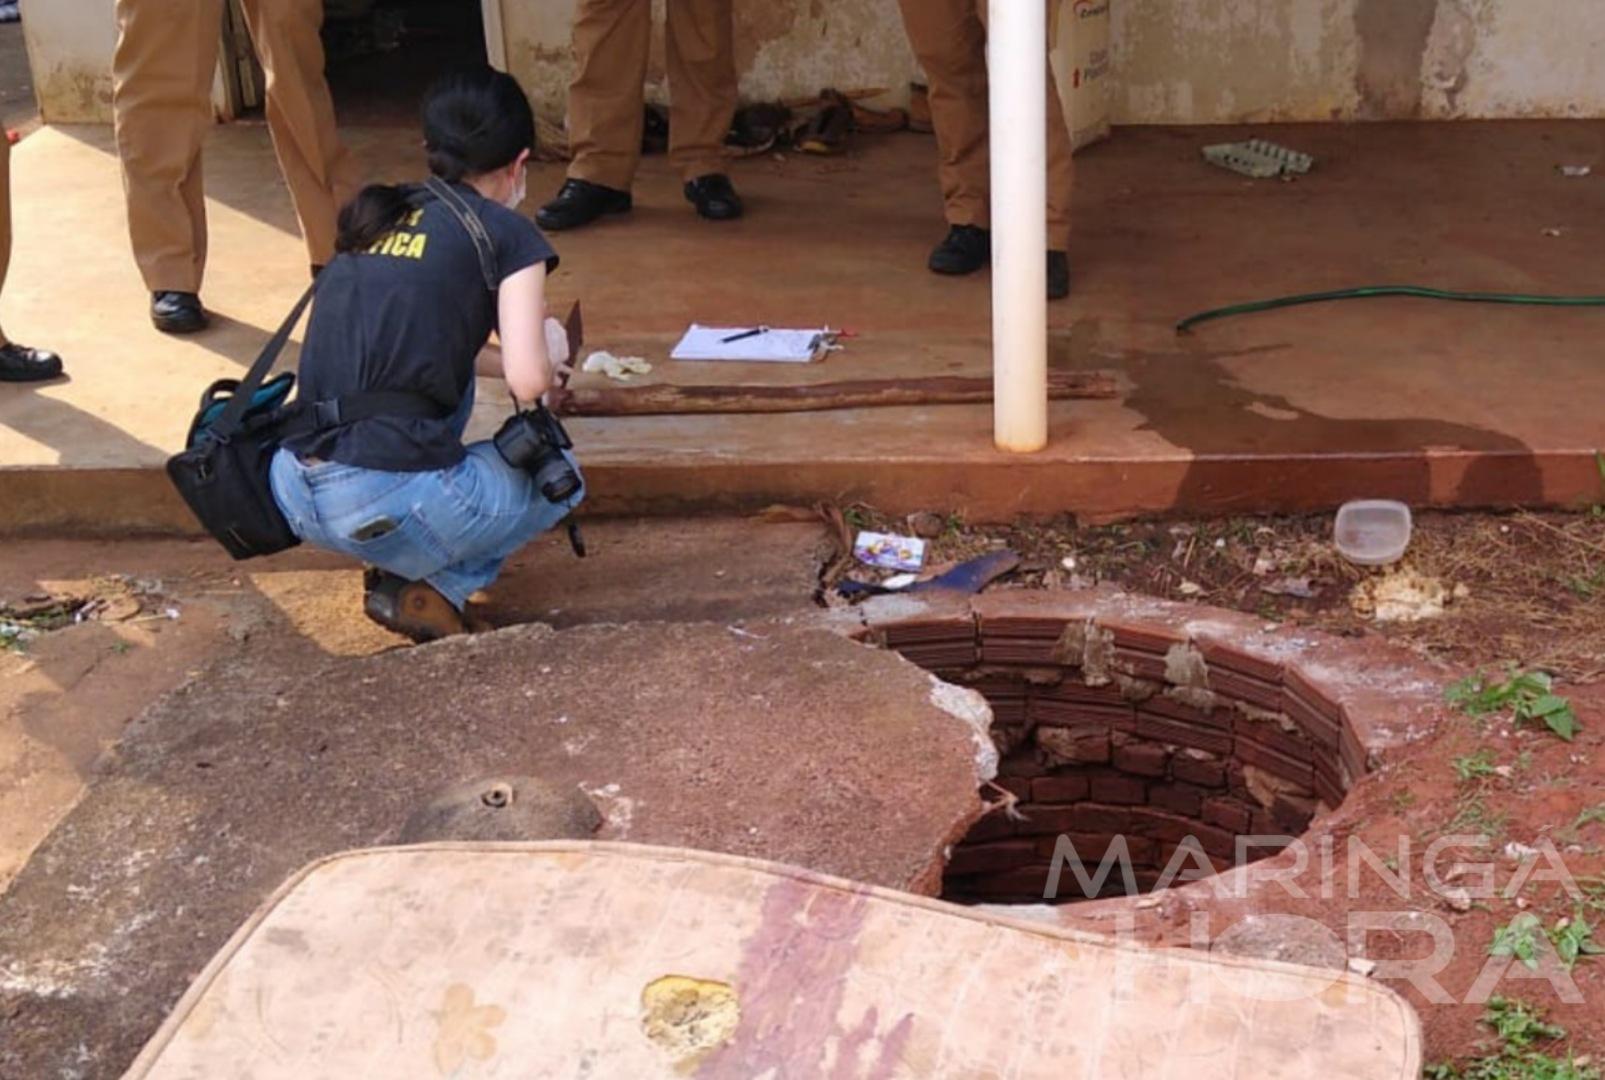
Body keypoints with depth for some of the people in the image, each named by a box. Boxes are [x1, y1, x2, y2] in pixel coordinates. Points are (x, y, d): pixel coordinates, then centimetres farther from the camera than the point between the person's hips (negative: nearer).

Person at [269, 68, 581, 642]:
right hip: (386, 507, -6)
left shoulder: (374, 218, 17)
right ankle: (436, 586, 2)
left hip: (292, 494, 6)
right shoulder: (508, 234, 0)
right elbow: (529, 381, -9)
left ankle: (400, 564, 18)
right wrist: (547, 360, 14)